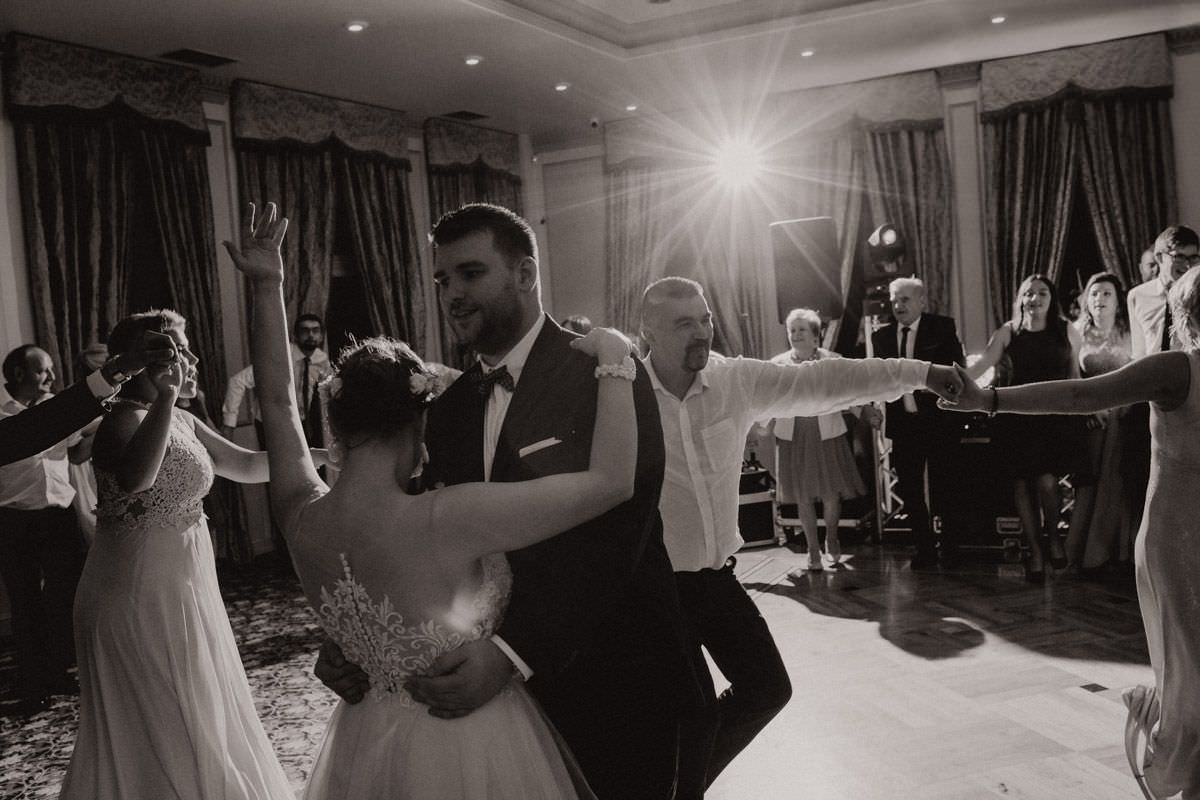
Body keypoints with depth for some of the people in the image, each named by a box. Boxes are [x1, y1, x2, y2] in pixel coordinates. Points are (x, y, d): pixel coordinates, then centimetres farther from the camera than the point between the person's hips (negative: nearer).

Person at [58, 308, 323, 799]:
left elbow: (248, 466, 14)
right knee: (164, 729, 4)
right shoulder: (127, 419, -19)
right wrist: (167, 394, -41)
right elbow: (134, 477, -42)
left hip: (180, 590, 9)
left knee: (195, 721, 21)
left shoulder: (182, 421, 8)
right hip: (141, 597, -9)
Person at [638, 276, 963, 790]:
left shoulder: (737, 380, -5)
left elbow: (820, 381, -8)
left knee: (768, 687, 16)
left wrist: (918, 373, -13)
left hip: (717, 575, 6)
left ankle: (691, 772, 39)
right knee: (695, 713, 0)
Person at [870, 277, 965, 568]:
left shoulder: (943, 327, -3)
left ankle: (948, 546, 21)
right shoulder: (881, 335, 6)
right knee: (909, 490, 8)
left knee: (942, 488, 5)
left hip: (938, 420, -3)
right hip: (903, 422, 4)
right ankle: (924, 548, 20)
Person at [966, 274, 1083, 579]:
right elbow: (981, 365, -8)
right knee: (1022, 483, -1)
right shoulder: (1008, 332, 1)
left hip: (1057, 417, -1)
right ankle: (1035, 552, 14)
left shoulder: (1067, 331, 4)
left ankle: (1053, 535, 15)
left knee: (1046, 481, -15)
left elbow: (1075, 375, 12)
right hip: (1019, 416, 1)